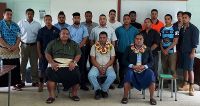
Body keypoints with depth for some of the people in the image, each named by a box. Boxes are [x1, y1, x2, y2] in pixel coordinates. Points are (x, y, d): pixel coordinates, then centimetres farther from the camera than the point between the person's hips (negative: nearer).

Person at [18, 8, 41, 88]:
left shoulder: (37, 24, 7)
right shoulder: (21, 23, 4)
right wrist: (19, 42, -6)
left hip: (34, 46, 1)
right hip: (24, 45, -1)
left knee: (34, 64, 5)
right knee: (23, 63, 2)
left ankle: (35, 81, 13)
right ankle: (22, 81, 10)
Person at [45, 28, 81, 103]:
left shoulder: (73, 44, 19)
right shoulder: (53, 43, 17)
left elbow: (78, 54, 10)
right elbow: (47, 53, 9)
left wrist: (74, 62, -10)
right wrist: (52, 63, -9)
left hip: (70, 64, 1)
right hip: (56, 64, 0)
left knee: (76, 74, -28)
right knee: (50, 73, -30)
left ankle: (74, 94, -9)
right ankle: (51, 96, -23)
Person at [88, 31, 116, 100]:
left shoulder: (111, 47, 8)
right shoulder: (94, 46, 7)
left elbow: (112, 59, 3)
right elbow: (93, 59, 1)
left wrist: (105, 67, -13)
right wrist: (99, 68, -13)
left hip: (108, 67, 0)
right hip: (97, 66, 0)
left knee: (112, 76, -32)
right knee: (91, 75, -32)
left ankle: (104, 90, -7)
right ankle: (98, 90, -6)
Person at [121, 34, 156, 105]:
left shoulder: (147, 49, 11)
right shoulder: (129, 48, 8)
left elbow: (151, 61, 8)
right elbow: (124, 60, 5)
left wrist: (145, 66, -13)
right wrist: (132, 66, -12)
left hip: (144, 69, 1)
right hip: (132, 69, -1)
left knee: (151, 75, -28)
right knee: (128, 74, -33)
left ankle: (152, 98, -16)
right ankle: (125, 97, -21)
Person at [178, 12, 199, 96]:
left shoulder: (194, 29, -5)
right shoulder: (181, 29, 11)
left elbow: (195, 41, -10)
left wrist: (193, 52, -15)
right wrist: (178, 50, 12)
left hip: (189, 52, -6)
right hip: (182, 51, 6)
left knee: (190, 69, -6)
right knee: (184, 68, 10)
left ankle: (191, 87, -1)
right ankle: (185, 85, 18)